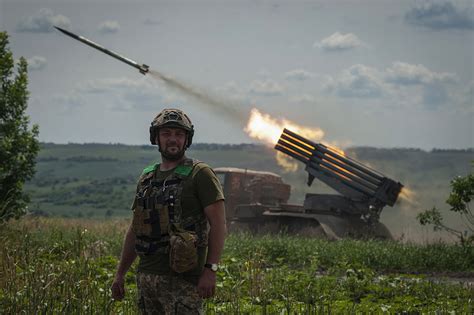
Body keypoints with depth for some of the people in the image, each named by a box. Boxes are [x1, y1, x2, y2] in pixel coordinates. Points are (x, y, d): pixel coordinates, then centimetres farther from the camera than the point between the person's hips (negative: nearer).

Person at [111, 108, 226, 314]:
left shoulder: (200, 174, -3)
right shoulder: (147, 178, 16)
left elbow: (218, 224, -9)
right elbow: (135, 230, 22)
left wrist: (210, 269, -18)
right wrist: (120, 274, 19)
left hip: (182, 280, -6)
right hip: (146, 278, 7)